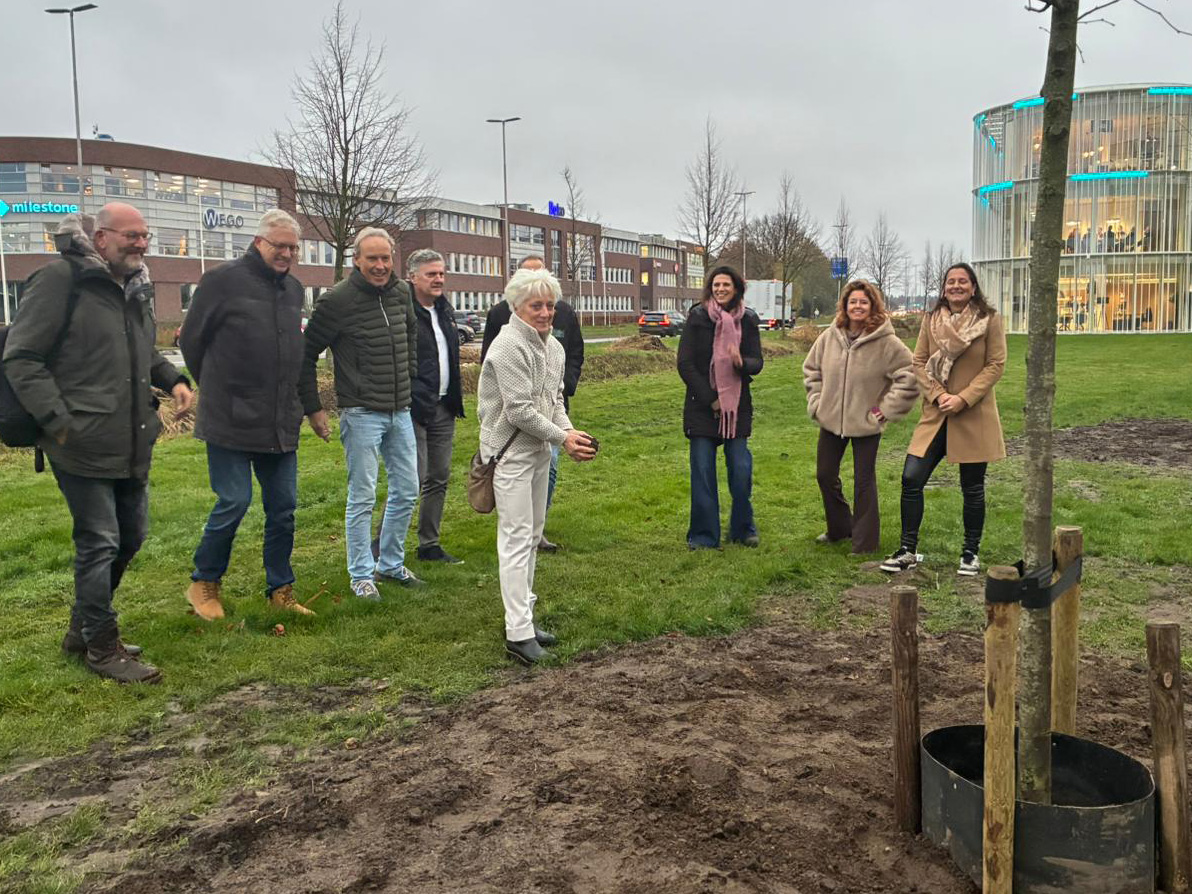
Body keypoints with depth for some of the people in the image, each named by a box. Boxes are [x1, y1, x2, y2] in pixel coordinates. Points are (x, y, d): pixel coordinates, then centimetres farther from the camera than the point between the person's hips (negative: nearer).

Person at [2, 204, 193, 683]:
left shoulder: (136, 288, 14)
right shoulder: (60, 280, -11)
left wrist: (173, 378, 9)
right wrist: (57, 419, -18)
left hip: (133, 444, 9)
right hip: (83, 445, -8)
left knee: (131, 536, 16)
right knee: (99, 543, -1)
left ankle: (83, 628, 34)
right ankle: (102, 647, 15)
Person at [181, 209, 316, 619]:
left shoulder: (294, 289, 12)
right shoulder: (223, 280, -7)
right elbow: (191, 340, -1)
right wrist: (218, 390, 8)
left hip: (282, 424, 6)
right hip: (231, 420, -6)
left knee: (283, 507, 8)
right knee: (234, 501, -5)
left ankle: (280, 590, 21)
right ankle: (204, 584, 16)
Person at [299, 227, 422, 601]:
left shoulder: (401, 293, 6)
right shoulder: (337, 300, -12)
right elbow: (306, 354, -6)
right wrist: (313, 409, -6)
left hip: (400, 412, 6)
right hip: (362, 413, -6)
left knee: (407, 491, 12)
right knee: (362, 497, 0)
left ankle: (391, 563, 28)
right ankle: (362, 574, 14)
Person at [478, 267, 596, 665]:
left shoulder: (553, 346, 10)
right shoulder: (509, 347, -18)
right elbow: (520, 410, -21)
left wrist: (568, 429, -3)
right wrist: (563, 438, -15)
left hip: (539, 450, 9)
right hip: (510, 450, -9)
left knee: (532, 535, 14)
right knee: (517, 538, -9)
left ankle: (524, 616, 26)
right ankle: (518, 632, -6)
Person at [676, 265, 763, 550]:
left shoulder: (748, 320, 4)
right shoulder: (697, 317, -2)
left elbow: (757, 363, 3)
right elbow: (685, 363, -4)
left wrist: (742, 362, -22)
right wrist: (710, 399, -8)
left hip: (737, 405, 2)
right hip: (702, 406, -1)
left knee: (741, 470, 0)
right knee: (702, 472, -1)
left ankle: (743, 529, 19)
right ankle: (704, 535, 10)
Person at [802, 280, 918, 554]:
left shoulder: (887, 342, -14)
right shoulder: (829, 336, -1)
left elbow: (910, 377, -12)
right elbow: (811, 370, 13)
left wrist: (885, 409, -12)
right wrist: (817, 402, 5)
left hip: (866, 425, -5)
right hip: (831, 420, 5)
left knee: (864, 483, 5)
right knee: (825, 476, 15)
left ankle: (865, 542, 18)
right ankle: (839, 529, 36)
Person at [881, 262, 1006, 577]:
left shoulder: (990, 319, -2)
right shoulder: (931, 319, 6)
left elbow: (996, 365, -5)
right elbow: (919, 362, 6)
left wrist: (964, 398, -15)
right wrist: (939, 396, -10)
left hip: (974, 416, -2)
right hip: (935, 413, 3)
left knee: (972, 488, 7)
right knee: (911, 479, -5)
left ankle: (971, 553, 24)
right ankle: (908, 551, 8)